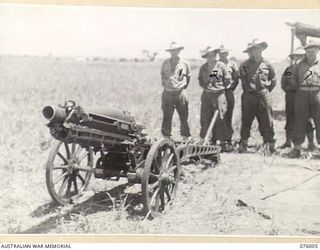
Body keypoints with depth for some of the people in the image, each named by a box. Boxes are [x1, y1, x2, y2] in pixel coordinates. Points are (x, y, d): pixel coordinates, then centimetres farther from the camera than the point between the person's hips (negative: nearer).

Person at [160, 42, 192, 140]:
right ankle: (166, 137, 13)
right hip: (168, 93, 1)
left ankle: (186, 137, 11)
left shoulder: (184, 64, 3)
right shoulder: (165, 63, 6)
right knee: (167, 116, 3)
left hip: (180, 93, -1)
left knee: (184, 116, 1)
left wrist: (184, 86, 9)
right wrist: (164, 84, 9)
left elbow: (188, 76, 16)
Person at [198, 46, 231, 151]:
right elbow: (200, 81, 18)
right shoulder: (203, 68, 9)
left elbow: (227, 80, 3)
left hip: (219, 94, -3)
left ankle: (223, 144, 2)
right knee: (205, 119, 3)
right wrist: (206, 87, 3)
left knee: (220, 120, -4)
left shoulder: (221, 66, -1)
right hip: (206, 95, 3)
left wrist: (219, 87, 3)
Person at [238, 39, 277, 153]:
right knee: (246, 122, 4)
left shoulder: (267, 65, 3)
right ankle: (243, 146, 12)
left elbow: (273, 81, 15)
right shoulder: (244, 65, 1)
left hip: (263, 96, 0)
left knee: (267, 122, 0)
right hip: (248, 96, 0)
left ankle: (269, 146, 7)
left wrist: (266, 91, 13)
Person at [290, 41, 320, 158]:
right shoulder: (300, 64, 15)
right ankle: (297, 148, 6)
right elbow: (294, 78, 25)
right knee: (299, 121, 1)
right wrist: (299, 87, 11)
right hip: (302, 94, 1)